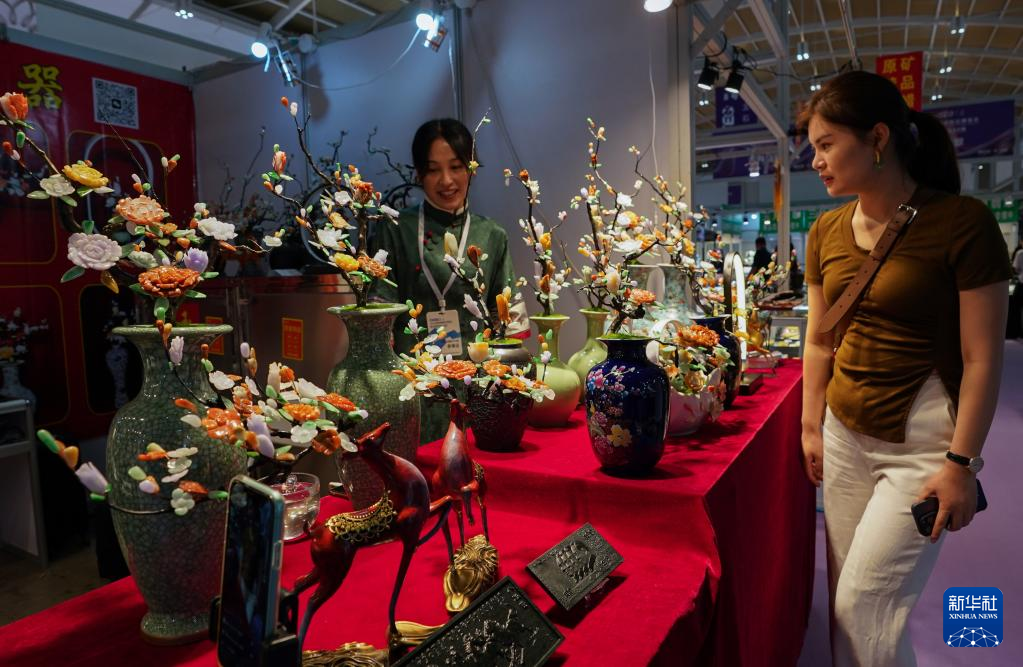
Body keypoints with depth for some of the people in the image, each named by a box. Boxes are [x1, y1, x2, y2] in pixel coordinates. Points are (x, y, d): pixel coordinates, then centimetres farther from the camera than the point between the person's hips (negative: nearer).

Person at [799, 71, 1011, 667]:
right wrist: (811, 427, 10)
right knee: (847, 598, 14)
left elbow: (982, 357, -12)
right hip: (846, 437, 5)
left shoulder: (963, 223, -12)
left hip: (921, 445, -5)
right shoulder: (827, 232, 4)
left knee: (863, 605, -1)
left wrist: (962, 463, -12)